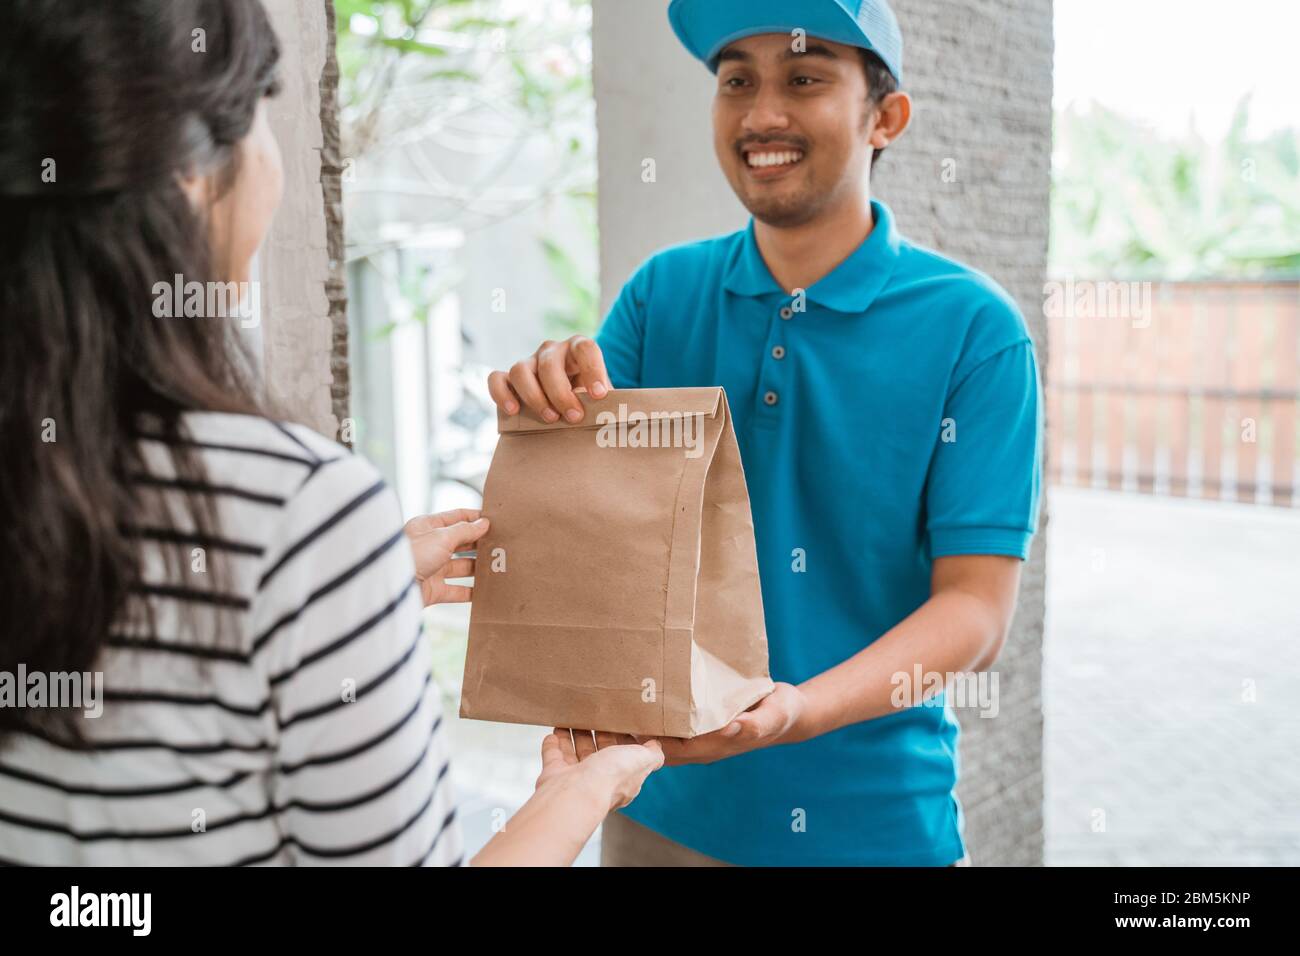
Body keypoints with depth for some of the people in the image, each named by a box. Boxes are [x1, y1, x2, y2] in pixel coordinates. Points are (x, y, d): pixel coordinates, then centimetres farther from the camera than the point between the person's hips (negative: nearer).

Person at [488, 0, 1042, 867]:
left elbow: (977, 608, -14)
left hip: (874, 819, -2)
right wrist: (556, 420, -25)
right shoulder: (663, 293, -3)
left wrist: (797, 711, -30)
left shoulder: (974, 329, -11)